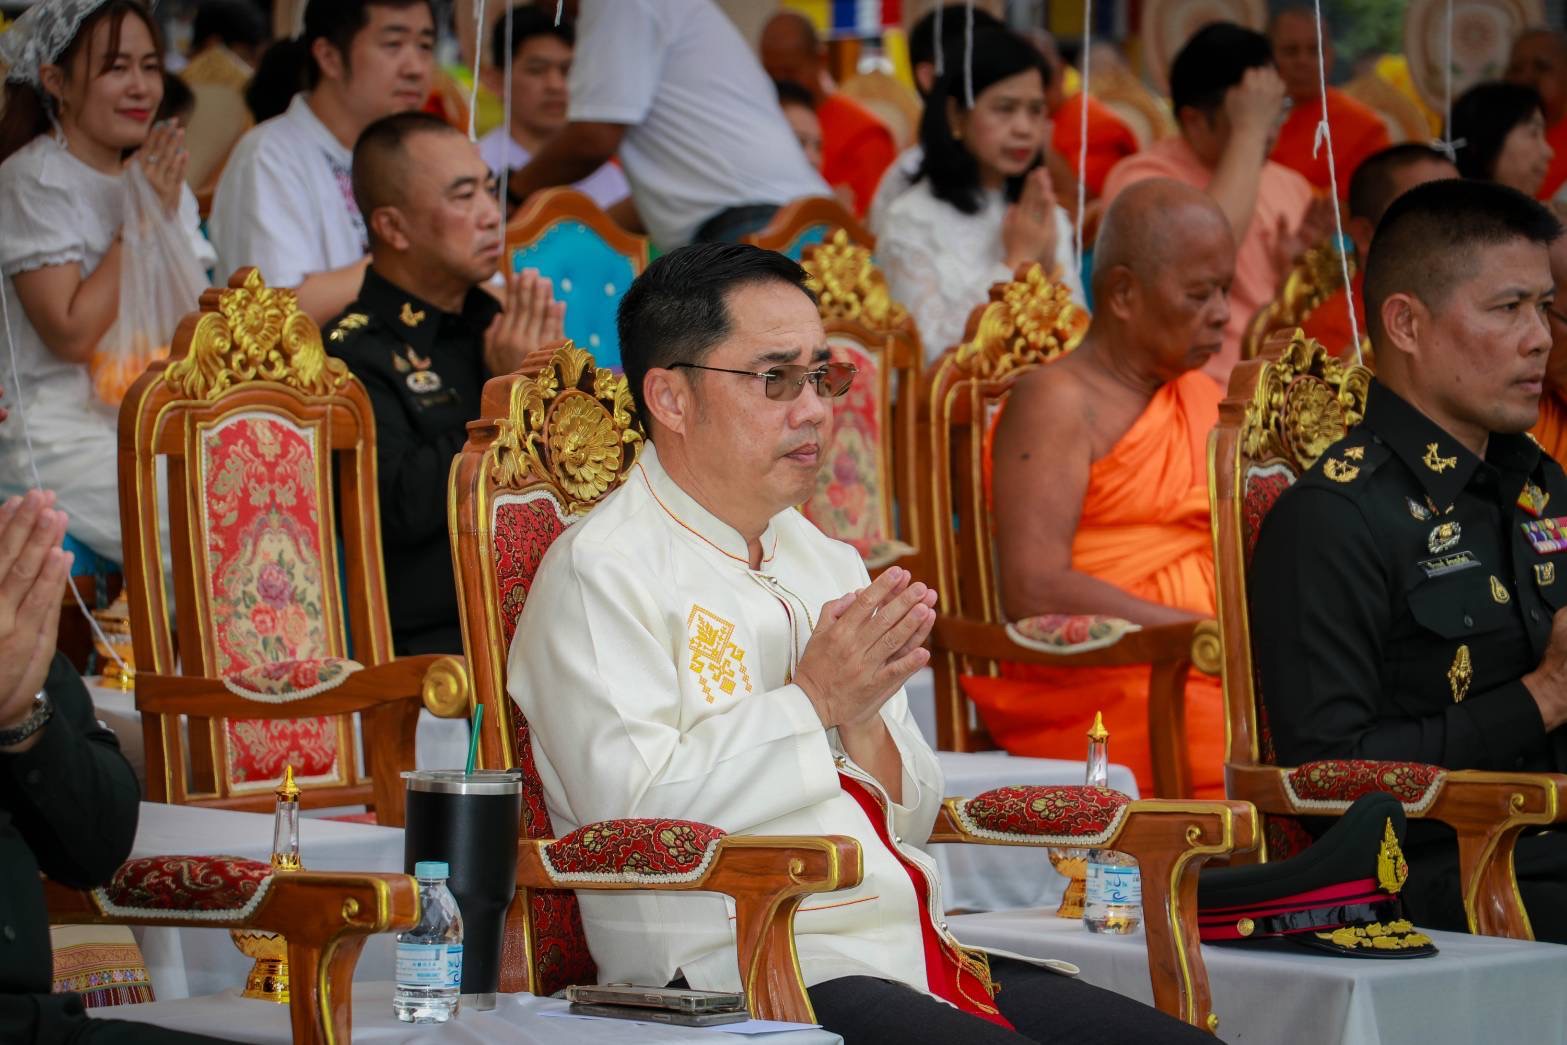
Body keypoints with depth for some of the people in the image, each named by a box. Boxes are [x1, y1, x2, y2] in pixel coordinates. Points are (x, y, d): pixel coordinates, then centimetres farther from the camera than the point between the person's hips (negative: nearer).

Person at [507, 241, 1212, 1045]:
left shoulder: (828, 564, 20)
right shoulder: (599, 573, -3)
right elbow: (632, 814, -15)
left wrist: (864, 717, 0)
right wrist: (813, 699, -10)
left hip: (926, 961, 8)